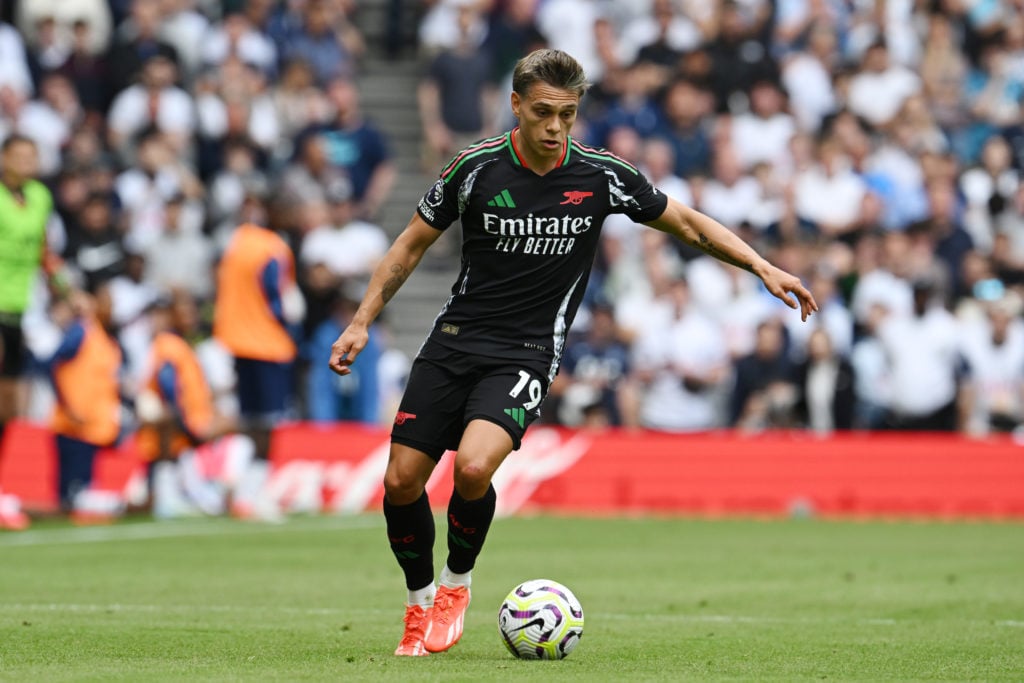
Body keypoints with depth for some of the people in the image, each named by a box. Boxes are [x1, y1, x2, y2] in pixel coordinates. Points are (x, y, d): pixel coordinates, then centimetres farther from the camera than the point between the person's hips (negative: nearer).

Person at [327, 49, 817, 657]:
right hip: (456, 339, 2)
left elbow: (688, 223, 6)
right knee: (401, 481, -5)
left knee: (473, 468, -26)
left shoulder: (600, 175, -6)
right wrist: (362, 322, 4)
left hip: (526, 355, -2)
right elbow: (414, 244, 7)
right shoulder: (477, 167, -6)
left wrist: (765, 269, -2)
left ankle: (457, 584, 2)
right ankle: (421, 603, 21)